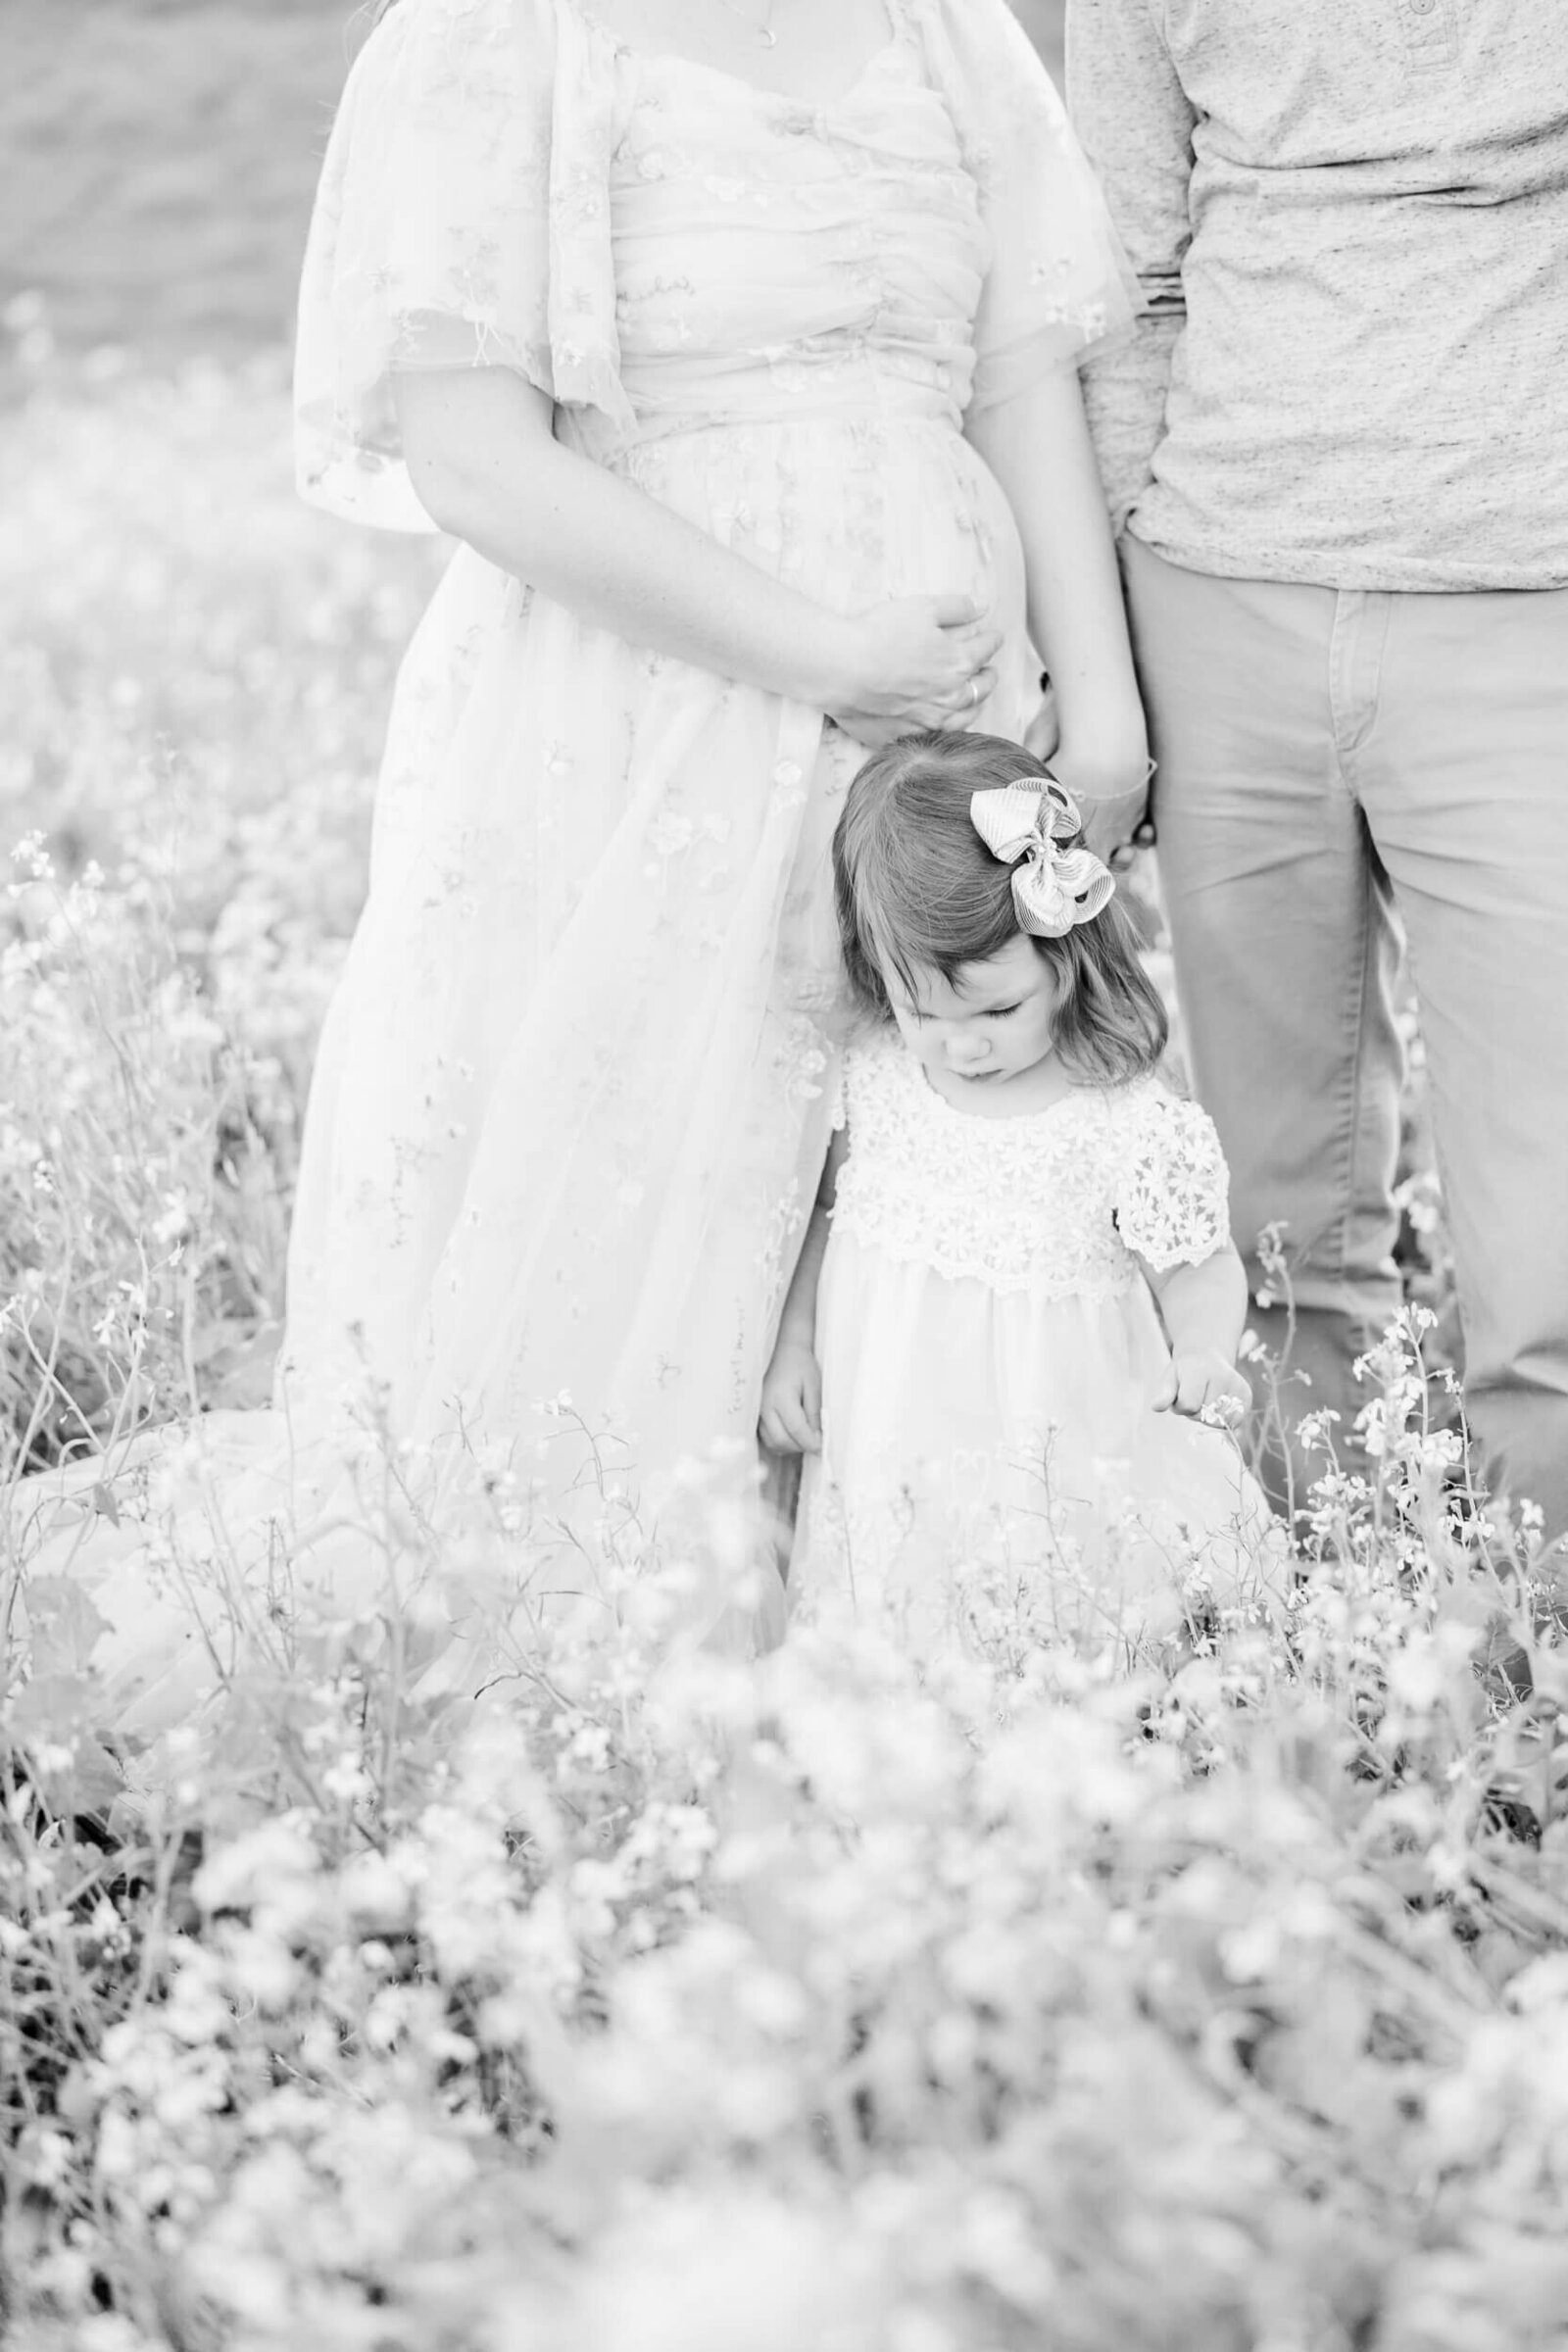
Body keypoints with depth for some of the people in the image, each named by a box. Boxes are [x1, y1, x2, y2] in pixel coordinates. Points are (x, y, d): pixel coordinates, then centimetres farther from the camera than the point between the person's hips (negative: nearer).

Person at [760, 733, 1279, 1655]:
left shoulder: (1133, 1125, -16)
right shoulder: (875, 1075, -2)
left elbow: (1202, 1266, -4)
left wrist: (1204, 1356, -23)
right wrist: (793, 1344, 9)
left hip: (1051, 1468, -4)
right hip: (886, 1466, 4)